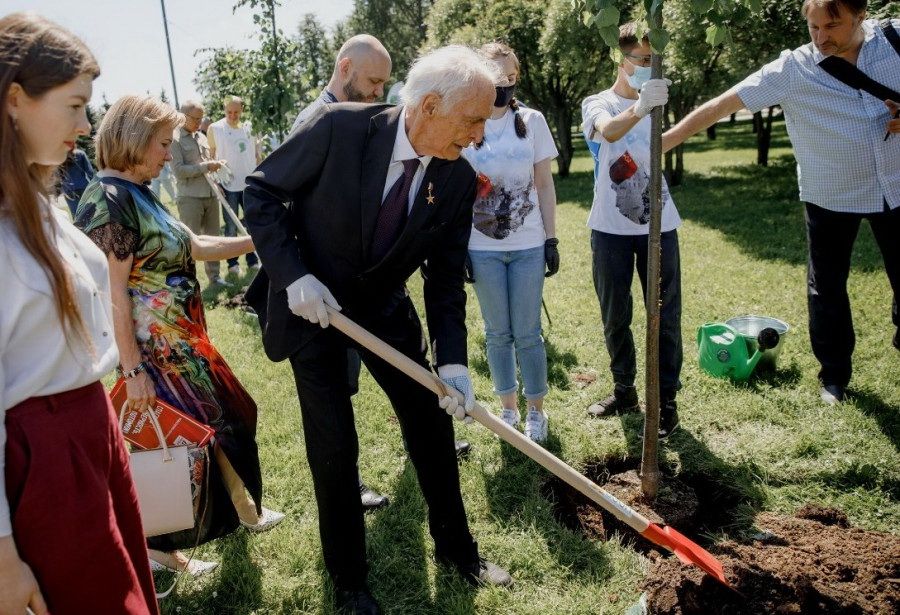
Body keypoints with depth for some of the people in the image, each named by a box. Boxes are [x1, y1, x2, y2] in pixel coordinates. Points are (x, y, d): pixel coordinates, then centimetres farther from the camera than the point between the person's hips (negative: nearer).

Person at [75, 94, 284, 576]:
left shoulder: (138, 193, 10)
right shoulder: (109, 198, -18)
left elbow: (193, 246, 18)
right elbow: (112, 293, -22)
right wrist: (133, 369, -22)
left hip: (182, 340, 9)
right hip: (154, 350, -9)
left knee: (223, 419, 19)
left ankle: (243, 509, 39)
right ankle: (160, 546, 25)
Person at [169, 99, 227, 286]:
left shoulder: (201, 136, 15)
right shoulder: (174, 139, -6)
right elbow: (178, 170, -15)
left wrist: (215, 164, 5)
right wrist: (205, 166, -15)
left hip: (211, 195, 7)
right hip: (190, 198, -6)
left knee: (213, 237, 11)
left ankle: (215, 276, 21)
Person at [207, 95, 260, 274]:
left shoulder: (249, 128, 5)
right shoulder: (214, 129, -5)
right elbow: (210, 156, -3)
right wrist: (215, 181, -9)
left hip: (250, 184, 3)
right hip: (229, 185, -3)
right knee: (231, 227, 5)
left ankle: (253, 260, 22)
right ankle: (232, 263, 16)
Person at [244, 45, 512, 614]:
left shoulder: (458, 179, -13)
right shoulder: (338, 128, -24)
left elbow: (446, 279, -7)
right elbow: (261, 192, -13)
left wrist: (452, 361, -18)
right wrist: (293, 275, -23)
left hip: (386, 310, 4)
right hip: (313, 307, -3)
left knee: (432, 423, 8)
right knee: (333, 445, 1)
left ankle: (455, 545, 33)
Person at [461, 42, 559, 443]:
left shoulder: (532, 121, 1)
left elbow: (544, 185, 5)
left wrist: (551, 239, 2)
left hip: (527, 246, 0)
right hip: (483, 248, 0)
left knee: (527, 333, 4)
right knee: (497, 333, 9)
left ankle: (536, 410, 20)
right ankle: (508, 407, 25)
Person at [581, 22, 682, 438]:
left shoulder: (654, 100, 11)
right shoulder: (597, 103, -2)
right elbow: (608, 131, -29)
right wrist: (639, 108, -47)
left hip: (658, 224, 2)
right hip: (611, 227, -2)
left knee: (664, 315, 1)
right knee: (614, 315, 9)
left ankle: (666, 401, 11)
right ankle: (624, 390, 26)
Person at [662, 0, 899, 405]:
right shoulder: (792, 69, -16)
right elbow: (723, 104, -20)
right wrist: (668, 139, -26)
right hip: (830, 196, -1)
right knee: (827, 286, 8)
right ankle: (834, 373, 25)